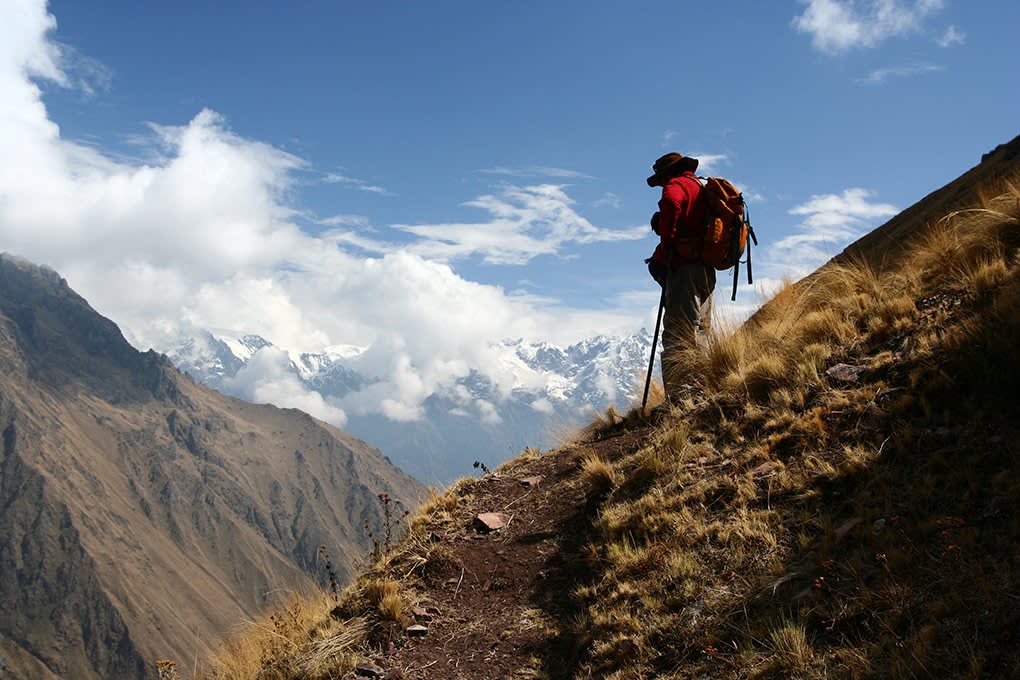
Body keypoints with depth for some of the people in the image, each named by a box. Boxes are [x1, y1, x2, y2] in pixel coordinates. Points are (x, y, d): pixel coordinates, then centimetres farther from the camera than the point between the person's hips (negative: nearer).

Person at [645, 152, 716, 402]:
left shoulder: (678, 184, -3)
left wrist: (666, 247, -13)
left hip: (686, 270, -10)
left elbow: (671, 202, -24)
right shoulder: (702, 188, 25)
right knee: (697, 338, 15)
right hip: (705, 271, 10)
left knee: (677, 338, -13)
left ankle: (679, 399, -20)